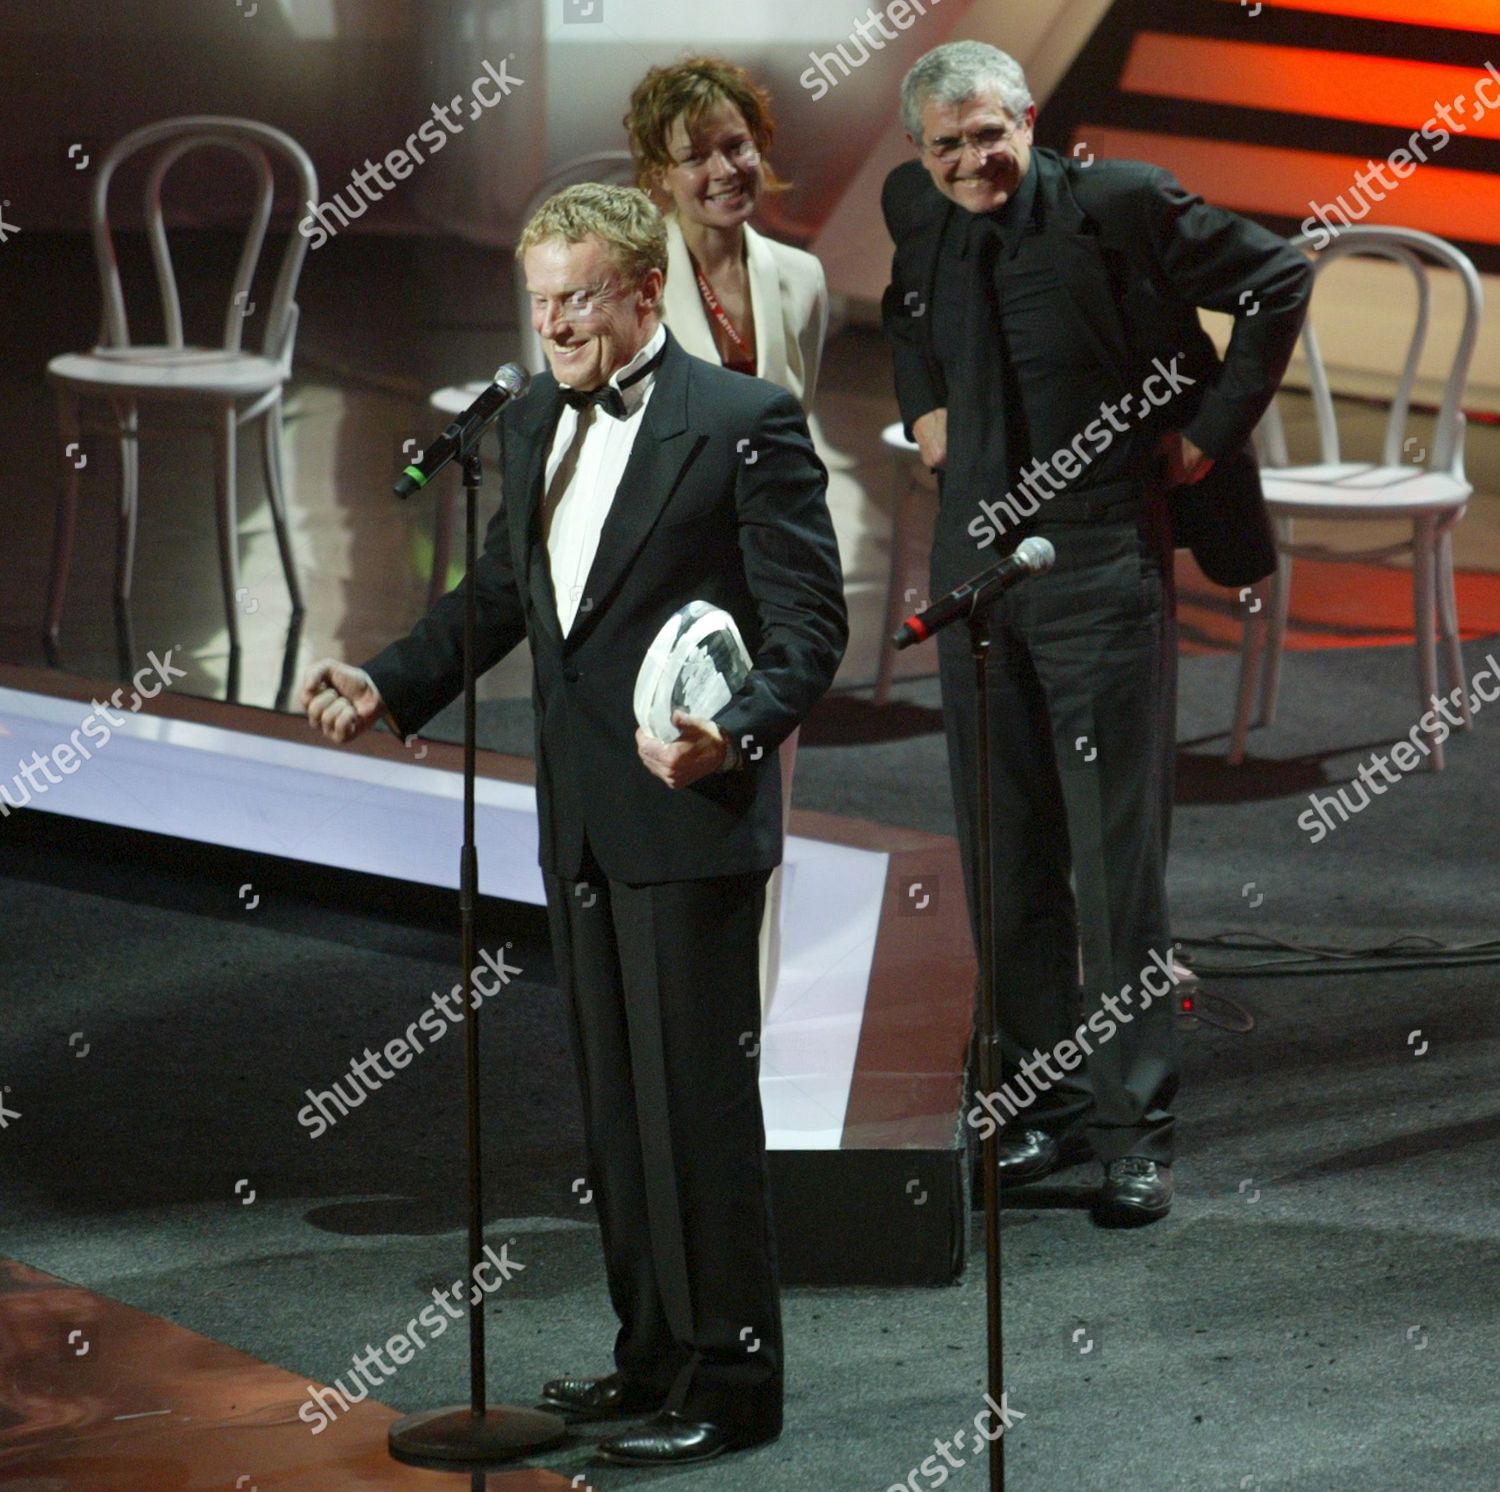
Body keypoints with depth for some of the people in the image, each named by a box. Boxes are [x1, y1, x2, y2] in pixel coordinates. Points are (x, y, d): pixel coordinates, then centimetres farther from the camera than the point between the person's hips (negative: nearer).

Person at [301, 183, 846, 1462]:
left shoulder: (745, 425, -10)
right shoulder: (532, 426, 12)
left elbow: (809, 623, -12)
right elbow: (500, 592, 20)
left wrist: (736, 734, -28)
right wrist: (388, 684, 5)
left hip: (690, 817, -7)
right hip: (580, 822, 7)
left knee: (696, 1100, -5)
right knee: (616, 1101, 13)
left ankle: (727, 1378, 3)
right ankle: (655, 1350, 23)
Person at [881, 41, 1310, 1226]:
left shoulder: (1117, 206, -11)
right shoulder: (919, 214, 6)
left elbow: (1277, 280, -2)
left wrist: (1216, 426, -4)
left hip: (1103, 562, -5)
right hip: (973, 560, 5)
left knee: (1119, 852, -5)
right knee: (1006, 856, 8)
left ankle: (1135, 1132, -1)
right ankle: (1043, 1100, 18)